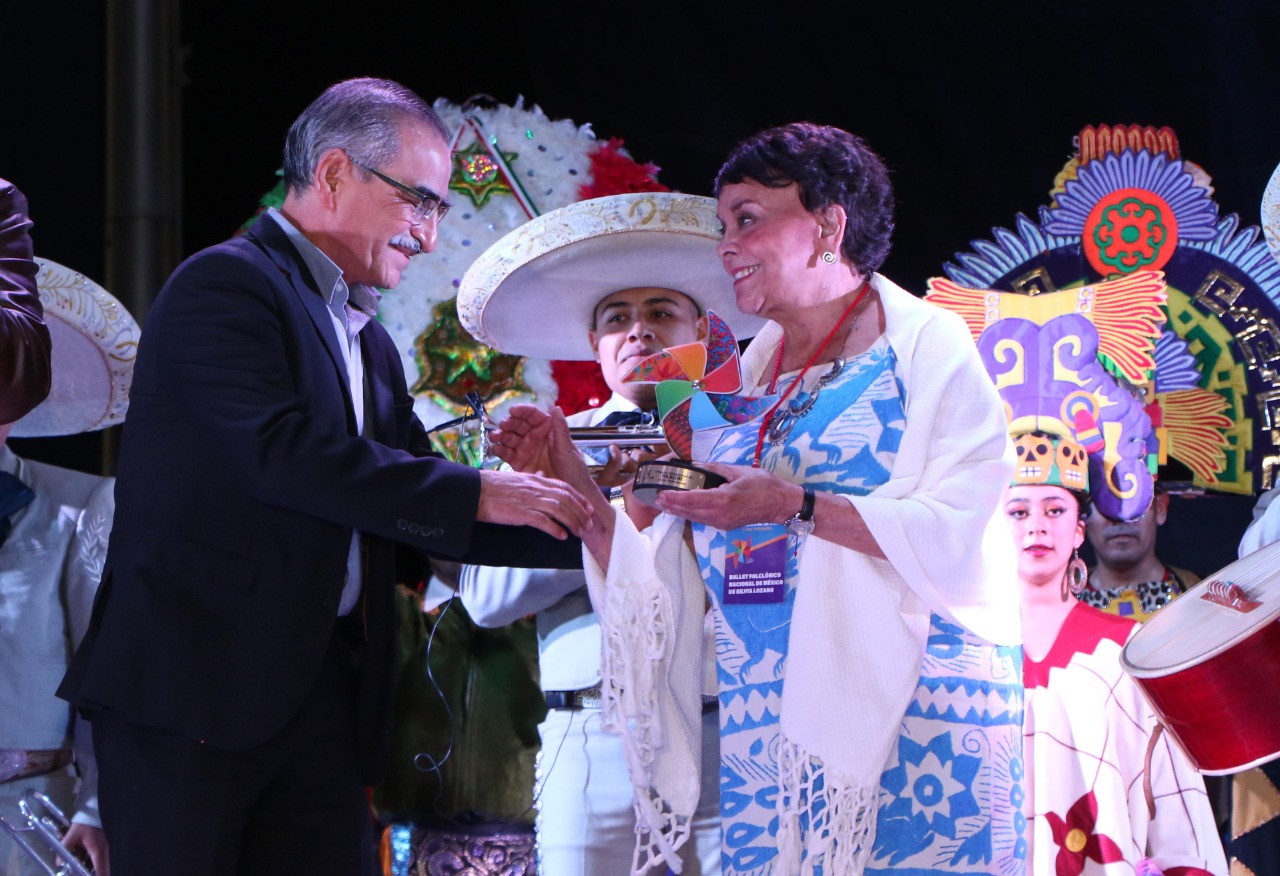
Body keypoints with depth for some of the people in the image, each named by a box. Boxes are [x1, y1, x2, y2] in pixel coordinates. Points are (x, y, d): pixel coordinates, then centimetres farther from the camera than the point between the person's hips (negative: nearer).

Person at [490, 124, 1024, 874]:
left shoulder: (923, 347, 3)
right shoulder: (741, 390, 17)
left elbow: (955, 531, -12)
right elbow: (659, 590, 14)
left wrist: (794, 507, -19)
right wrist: (574, 487, 2)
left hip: (910, 713, -4)